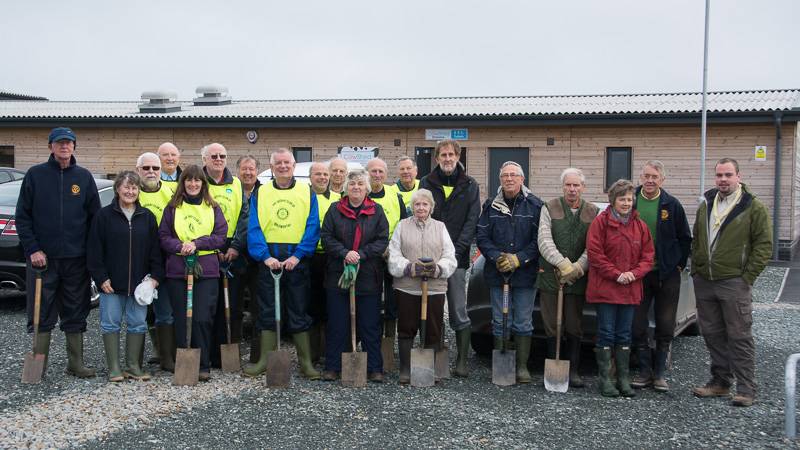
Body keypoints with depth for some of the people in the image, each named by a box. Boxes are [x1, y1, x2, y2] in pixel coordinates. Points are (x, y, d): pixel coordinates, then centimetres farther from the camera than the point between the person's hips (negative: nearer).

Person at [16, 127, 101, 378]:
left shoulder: (84, 177, 7)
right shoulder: (35, 175, 2)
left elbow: (95, 216, 8)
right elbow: (22, 216, 0)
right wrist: (33, 249, -9)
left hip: (76, 258, 2)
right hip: (43, 258, -1)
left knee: (75, 314, 7)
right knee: (41, 315, 3)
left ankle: (76, 364, 16)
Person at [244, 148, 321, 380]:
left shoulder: (307, 192, 5)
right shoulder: (260, 193, 7)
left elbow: (312, 228, -2)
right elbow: (254, 228, -1)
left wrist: (298, 256, -14)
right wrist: (265, 256, -15)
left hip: (297, 259, -1)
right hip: (268, 258, 1)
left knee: (299, 311, 4)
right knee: (267, 310, 6)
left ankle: (306, 362, 10)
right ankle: (265, 359, 14)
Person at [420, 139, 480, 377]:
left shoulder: (470, 185, 6)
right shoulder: (427, 183, 8)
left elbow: (472, 221, 0)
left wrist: (457, 250, -12)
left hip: (458, 258, -1)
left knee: (459, 312, 0)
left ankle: (462, 360, 7)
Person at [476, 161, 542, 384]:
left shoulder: (535, 205, -2)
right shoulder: (491, 205, 5)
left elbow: (539, 240, -6)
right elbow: (482, 237, 3)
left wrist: (518, 259, -15)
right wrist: (497, 257, -12)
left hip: (525, 274, -2)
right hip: (497, 273, 2)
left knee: (523, 323, 4)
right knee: (499, 322, 8)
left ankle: (522, 366, 13)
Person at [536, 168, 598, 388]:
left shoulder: (593, 212, 7)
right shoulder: (549, 209, 3)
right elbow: (544, 241, -7)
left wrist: (577, 268, -14)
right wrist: (562, 264, -19)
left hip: (578, 280, 1)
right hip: (550, 278, -1)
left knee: (575, 328, 6)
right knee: (551, 327, 3)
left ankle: (573, 371, 14)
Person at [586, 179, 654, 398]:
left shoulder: (639, 225, 9)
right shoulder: (601, 222, -5)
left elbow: (648, 256, 9)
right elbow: (594, 253, -10)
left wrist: (634, 273, -9)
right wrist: (616, 274, -14)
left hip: (630, 289, 4)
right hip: (605, 288, -4)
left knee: (624, 336, 10)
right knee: (606, 334, -1)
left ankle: (624, 379, 16)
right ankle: (605, 380, 6)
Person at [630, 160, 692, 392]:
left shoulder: (672, 205, 0)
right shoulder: (630, 202, -1)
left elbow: (685, 238, 7)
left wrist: (679, 265, 2)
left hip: (667, 275, 0)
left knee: (665, 327, 6)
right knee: (638, 325, 3)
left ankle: (659, 373, 17)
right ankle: (645, 371, 15)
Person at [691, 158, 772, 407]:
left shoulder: (753, 207, -4)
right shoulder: (706, 205, 14)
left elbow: (764, 245, -6)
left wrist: (748, 277, -10)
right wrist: (696, 269, 12)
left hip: (734, 283, -6)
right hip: (704, 282, 6)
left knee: (739, 337, -3)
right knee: (712, 334, 11)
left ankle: (746, 389, 3)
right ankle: (720, 382, 23)